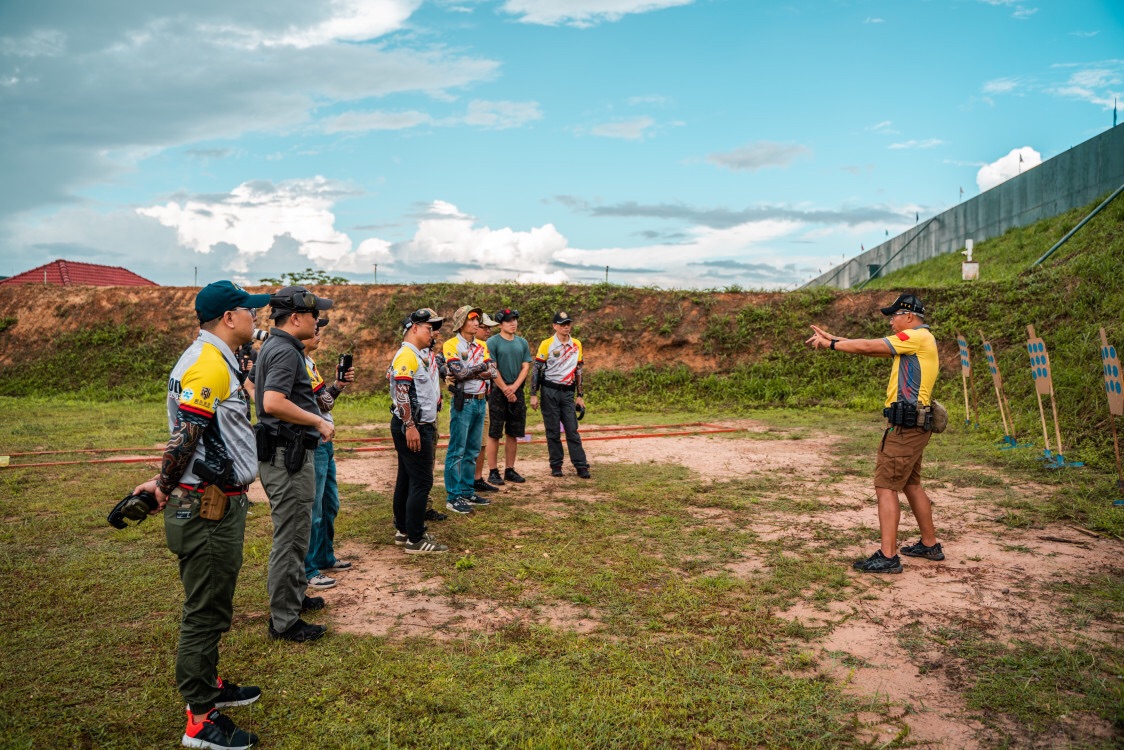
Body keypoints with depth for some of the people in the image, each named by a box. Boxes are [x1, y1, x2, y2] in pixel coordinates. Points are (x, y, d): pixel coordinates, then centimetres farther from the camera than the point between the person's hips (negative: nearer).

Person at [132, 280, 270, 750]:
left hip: (220, 505, 10)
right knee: (205, 612, 1)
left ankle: (208, 685, 38)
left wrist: (165, 484, 13)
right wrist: (165, 487, -10)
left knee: (211, 606, 22)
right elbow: (184, 437, -23)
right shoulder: (208, 364, -20)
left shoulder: (217, 359, 14)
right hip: (207, 510, -10)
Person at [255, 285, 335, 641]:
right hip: (287, 454, -11)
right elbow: (273, 402, -31)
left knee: (293, 532, 23)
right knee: (290, 538, -2)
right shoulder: (286, 351, -18)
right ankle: (284, 621, 7)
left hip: (280, 452, 11)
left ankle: (294, 594, 38)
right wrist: (319, 422, -22)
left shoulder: (274, 346, 14)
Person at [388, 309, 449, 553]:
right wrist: (410, 426, -26)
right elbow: (401, 393, -24)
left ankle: (403, 531, 25)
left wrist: (429, 427, 22)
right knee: (421, 482, -8)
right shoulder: (407, 355, -15)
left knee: (406, 479, 15)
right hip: (411, 427, -11)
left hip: (421, 425, 11)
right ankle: (414, 540, -3)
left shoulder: (419, 356, 17)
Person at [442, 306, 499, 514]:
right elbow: (458, 372, -20)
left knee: (473, 451, 12)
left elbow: (492, 372, -2)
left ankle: (467, 492, 21)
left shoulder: (481, 346, 12)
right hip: (463, 402, -7)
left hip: (480, 401, 7)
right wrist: (481, 367, -8)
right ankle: (453, 497, 4)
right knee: (457, 451, -2)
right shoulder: (451, 345, -7)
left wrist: (469, 372, -15)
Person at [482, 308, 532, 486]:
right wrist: (506, 390, -11)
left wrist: (514, 387, -8)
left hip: (517, 392, 5)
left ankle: (510, 470, 17)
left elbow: (526, 367, 6)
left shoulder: (522, 343, 12)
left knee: (513, 434, 8)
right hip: (498, 392, -5)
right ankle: (493, 472, 3)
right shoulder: (492, 342, -4)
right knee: (494, 434, -2)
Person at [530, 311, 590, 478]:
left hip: (568, 392, 3)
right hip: (550, 391, -3)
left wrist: (579, 395, 12)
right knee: (552, 430, 2)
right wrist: (533, 395, -8)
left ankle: (581, 466, 1)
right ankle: (556, 465, 11)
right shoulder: (546, 344, -4)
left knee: (572, 430, 0)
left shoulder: (577, 345, 9)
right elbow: (536, 370, -3)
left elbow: (578, 371, 15)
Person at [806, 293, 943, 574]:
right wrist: (832, 338, 9)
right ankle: (930, 545, 30)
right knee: (911, 485, 20)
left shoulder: (918, 336, -11)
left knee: (886, 487, -10)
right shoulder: (916, 341, 19)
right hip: (913, 424, 11)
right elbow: (871, 348, 15)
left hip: (905, 425, -11)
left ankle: (887, 556, -10)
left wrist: (831, 344, -6)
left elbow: (868, 346, -15)